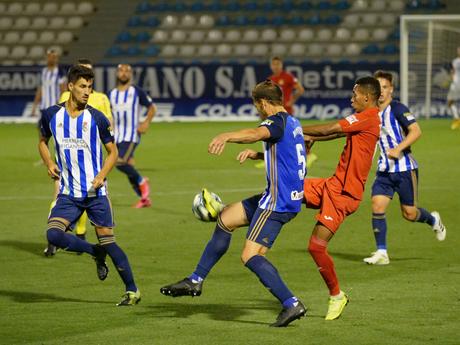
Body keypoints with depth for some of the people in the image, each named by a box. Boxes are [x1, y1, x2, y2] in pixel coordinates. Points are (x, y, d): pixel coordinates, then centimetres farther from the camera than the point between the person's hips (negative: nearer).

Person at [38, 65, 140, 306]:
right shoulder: (52, 115, 1)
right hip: (68, 193, 2)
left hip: (96, 193, -2)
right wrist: (49, 164, 0)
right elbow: (43, 141, 19)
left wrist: (102, 175, -14)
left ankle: (132, 290, 15)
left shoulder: (97, 118, -5)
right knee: (53, 234, -17)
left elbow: (112, 152, 3)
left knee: (107, 242, 0)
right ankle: (96, 254, 8)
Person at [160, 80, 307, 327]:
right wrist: (255, 154, 23)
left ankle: (291, 305, -18)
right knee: (225, 219, 19)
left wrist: (227, 136, -55)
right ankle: (196, 281, 25)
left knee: (251, 256, -16)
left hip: (278, 202, -11)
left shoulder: (277, 121, -14)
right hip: (289, 196, 11)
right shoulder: (292, 123, 16)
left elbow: (258, 133, -39)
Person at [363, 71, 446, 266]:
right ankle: (381, 253, -6)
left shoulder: (397, 109, -14)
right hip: (385, 169, 5)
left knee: (409, 213, 3)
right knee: (377, 206, -11)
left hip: (404, 168, -5)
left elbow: (416, 131, -23)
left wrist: (398, 149, -31)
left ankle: (434, 221, 37)